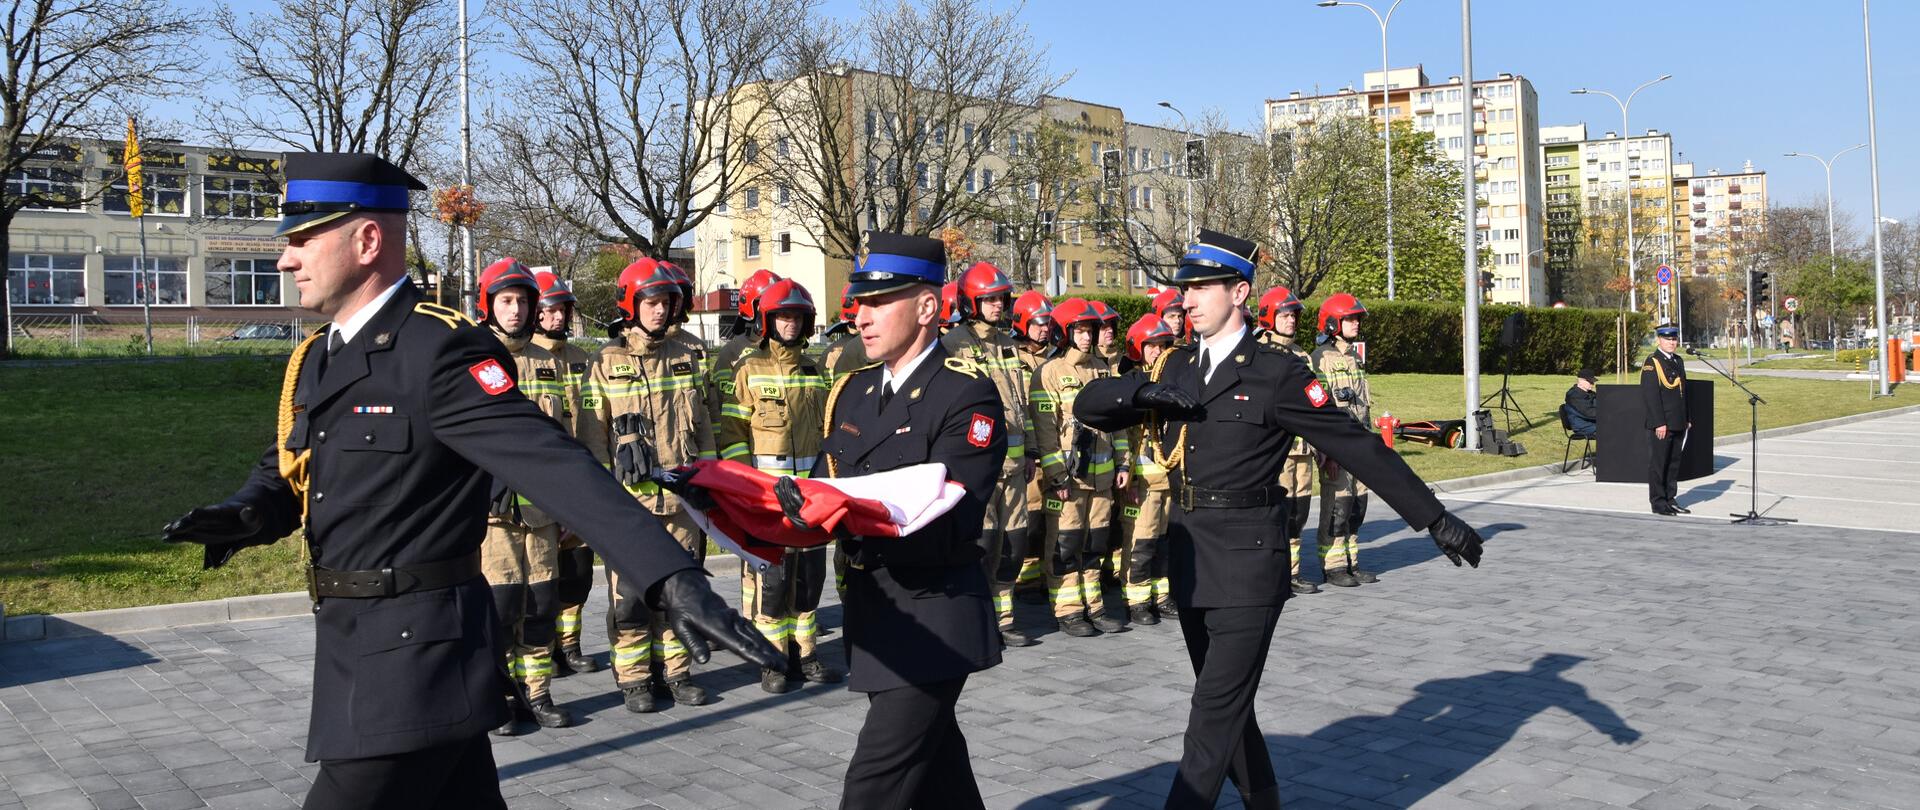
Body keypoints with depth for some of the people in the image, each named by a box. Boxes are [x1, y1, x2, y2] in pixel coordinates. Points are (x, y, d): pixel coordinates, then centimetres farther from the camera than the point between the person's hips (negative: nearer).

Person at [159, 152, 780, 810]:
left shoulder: (441, 349, -18)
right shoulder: (315, 359, 11)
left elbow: (555, 467, -29)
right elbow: (286, 474, 16)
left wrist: (673, 579, -39)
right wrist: (245, 515, -10)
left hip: (418, 656, -8)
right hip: (355, 648, 8)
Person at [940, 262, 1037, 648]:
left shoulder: (1008, 343, 16)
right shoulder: (954, 345, -7)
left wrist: (1029, 452, 21)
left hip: (1012, 461, 7)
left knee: (1013, 541, 10)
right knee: (982, 543, -6)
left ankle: (1002, 619, 21)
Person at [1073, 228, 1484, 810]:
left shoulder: (1276, 374, -8)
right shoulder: (1174, 369, 10)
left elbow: (1360, 449, -8)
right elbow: (1088, 406, 7)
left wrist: (1435, 520, -10)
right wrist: (1140, 390, -14)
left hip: (1248, 560, -6)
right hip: (1188, 555, 6)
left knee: (1216, 709, -8)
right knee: (1228, 702, 18)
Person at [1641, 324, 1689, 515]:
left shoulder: (1678, 362, 16)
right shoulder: (1652, 362, -10)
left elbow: (1683, 393, 21)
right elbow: (1651, 395, -16)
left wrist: (1686, 420, 16)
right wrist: (1659, 423, -19)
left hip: (1678, 424, 8)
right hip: (1661, 425, -8)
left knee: (1674, 463, 12)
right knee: (1658, 463, -1)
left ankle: (1670, 500, 20)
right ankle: (1658, 503, 4)